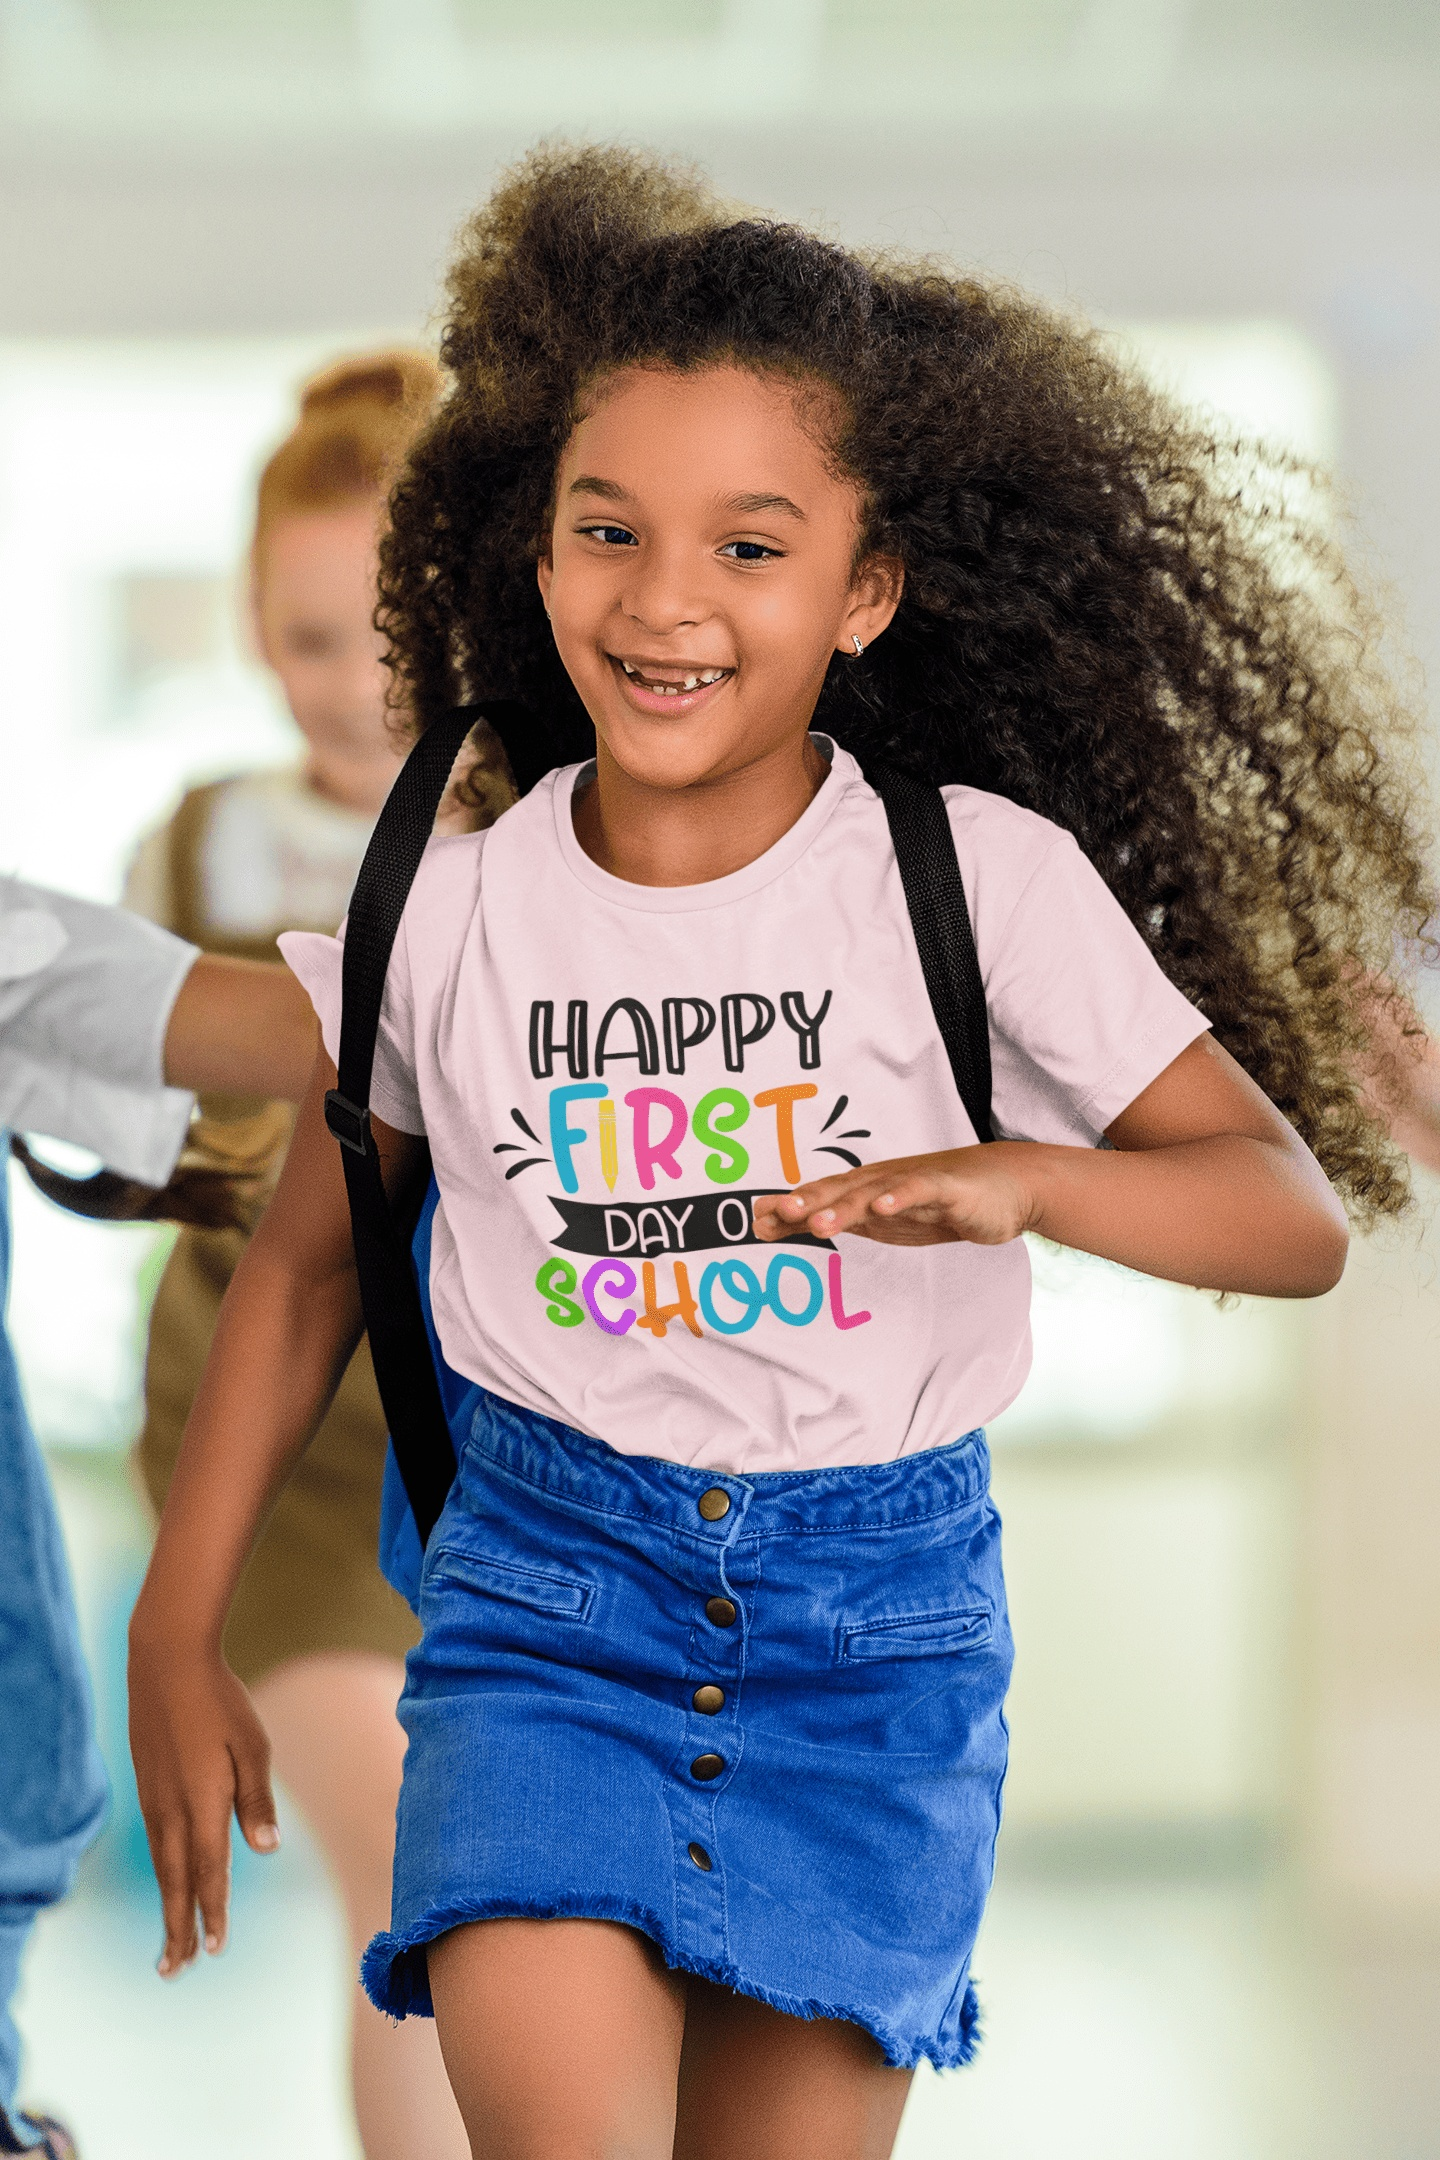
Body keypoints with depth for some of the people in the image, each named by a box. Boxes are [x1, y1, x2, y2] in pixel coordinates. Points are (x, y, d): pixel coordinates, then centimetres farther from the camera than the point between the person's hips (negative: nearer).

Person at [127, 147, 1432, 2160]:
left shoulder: (986, 880, -9)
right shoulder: (451, 909, -3)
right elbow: (308, 1264, 10)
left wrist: (1014, 1179, -28)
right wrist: (179, 1634, 9)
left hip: (878, 1611, 0)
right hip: (547, 1584, 0)